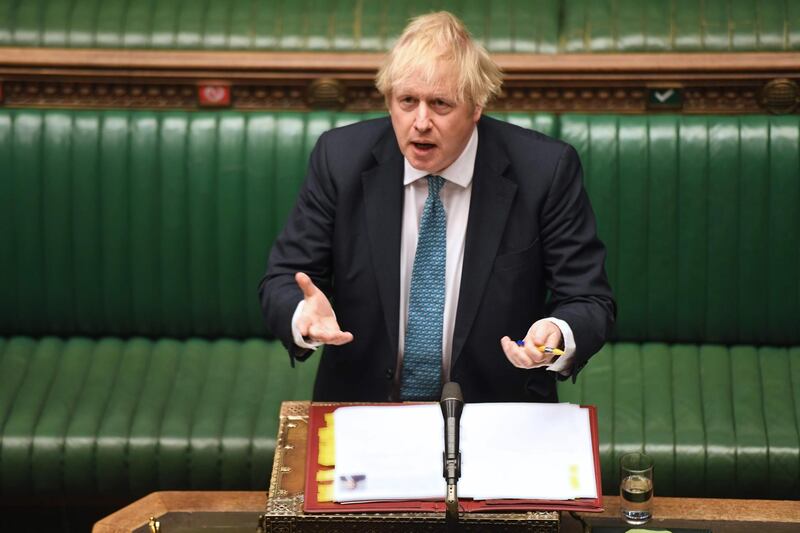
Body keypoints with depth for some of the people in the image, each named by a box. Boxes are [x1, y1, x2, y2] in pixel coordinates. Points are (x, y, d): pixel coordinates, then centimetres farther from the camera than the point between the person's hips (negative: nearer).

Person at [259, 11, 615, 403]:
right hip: (363, 415, 2)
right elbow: (281, 283, 1)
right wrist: (305, 316, -22)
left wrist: (558, 338, -26)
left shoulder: (545, 170, -7)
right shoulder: (340, 158, -3)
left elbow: (591, 303, -4)